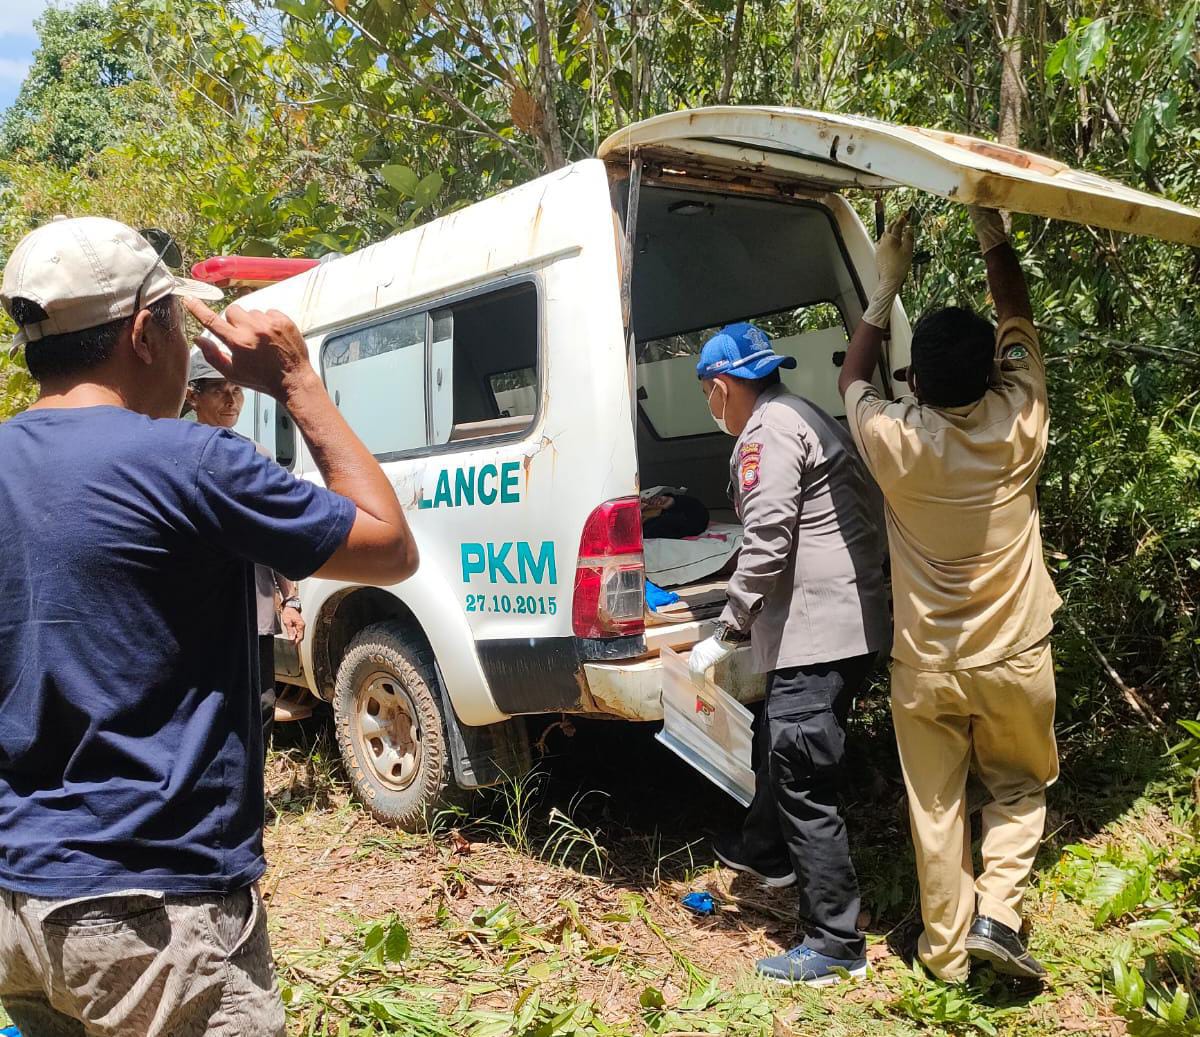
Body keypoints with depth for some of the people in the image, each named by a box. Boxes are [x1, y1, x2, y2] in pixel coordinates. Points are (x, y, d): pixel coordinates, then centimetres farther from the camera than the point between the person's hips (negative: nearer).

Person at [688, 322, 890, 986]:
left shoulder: (769, 429, -12)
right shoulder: (803, 417, 21)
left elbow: (766, 544, -22)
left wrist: (725, 636, -16)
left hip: (817, 631, -11)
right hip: (848, 624, 11)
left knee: (803, 784, -4)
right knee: (779, 745, 28)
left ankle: (835, 944, 6)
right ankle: (764, 853, 49)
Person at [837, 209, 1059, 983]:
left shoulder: (893, 441, -16)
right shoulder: (1018, 424, -14)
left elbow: (853, 378, 6)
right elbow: (1020, 328, 4)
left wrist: (887, 285, 10)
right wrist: (995, 241, 12)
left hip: (925, 668, 0)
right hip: (1013, 660, 1)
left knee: (936, 810, 13)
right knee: (1020, 788, 23)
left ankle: (946, 950, 23)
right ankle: (996, 913, 11)